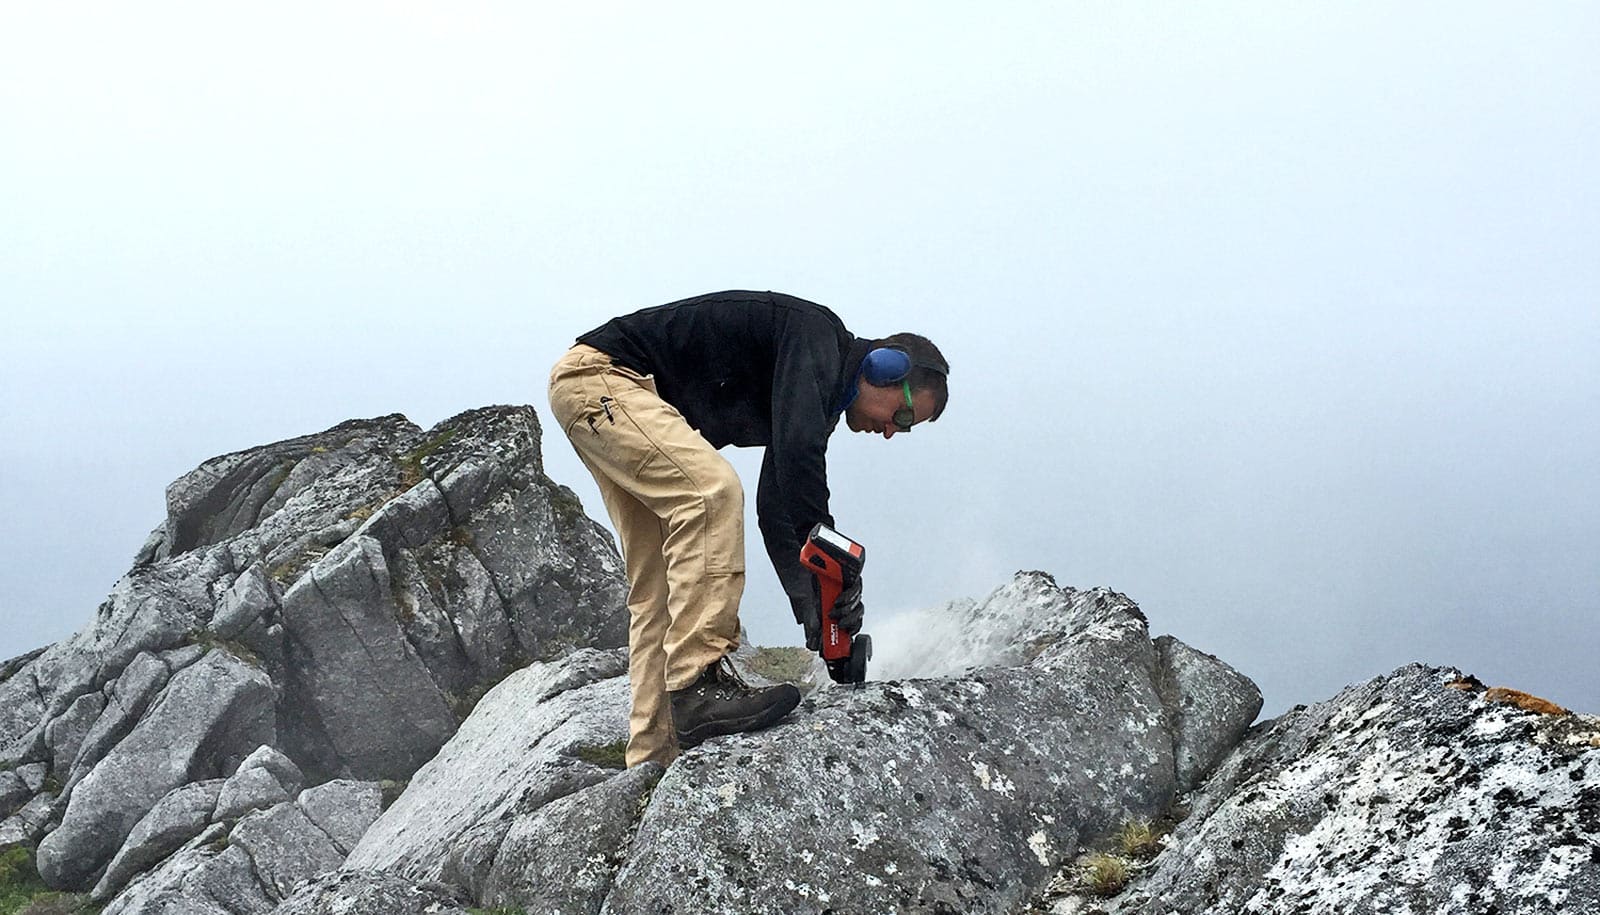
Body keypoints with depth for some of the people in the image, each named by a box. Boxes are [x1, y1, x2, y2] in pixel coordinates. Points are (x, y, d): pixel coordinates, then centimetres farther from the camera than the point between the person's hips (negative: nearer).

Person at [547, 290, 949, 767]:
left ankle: (654, 761, 5)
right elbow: (797, 450, -32)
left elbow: (775, 507, 12)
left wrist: (807, 601, 2)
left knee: (660, 585, 5)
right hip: (600, 374, -10)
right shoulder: (820, 337, -16)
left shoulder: (821, 394, 13)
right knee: (712, 491, -28)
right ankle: (698, 684, -29)